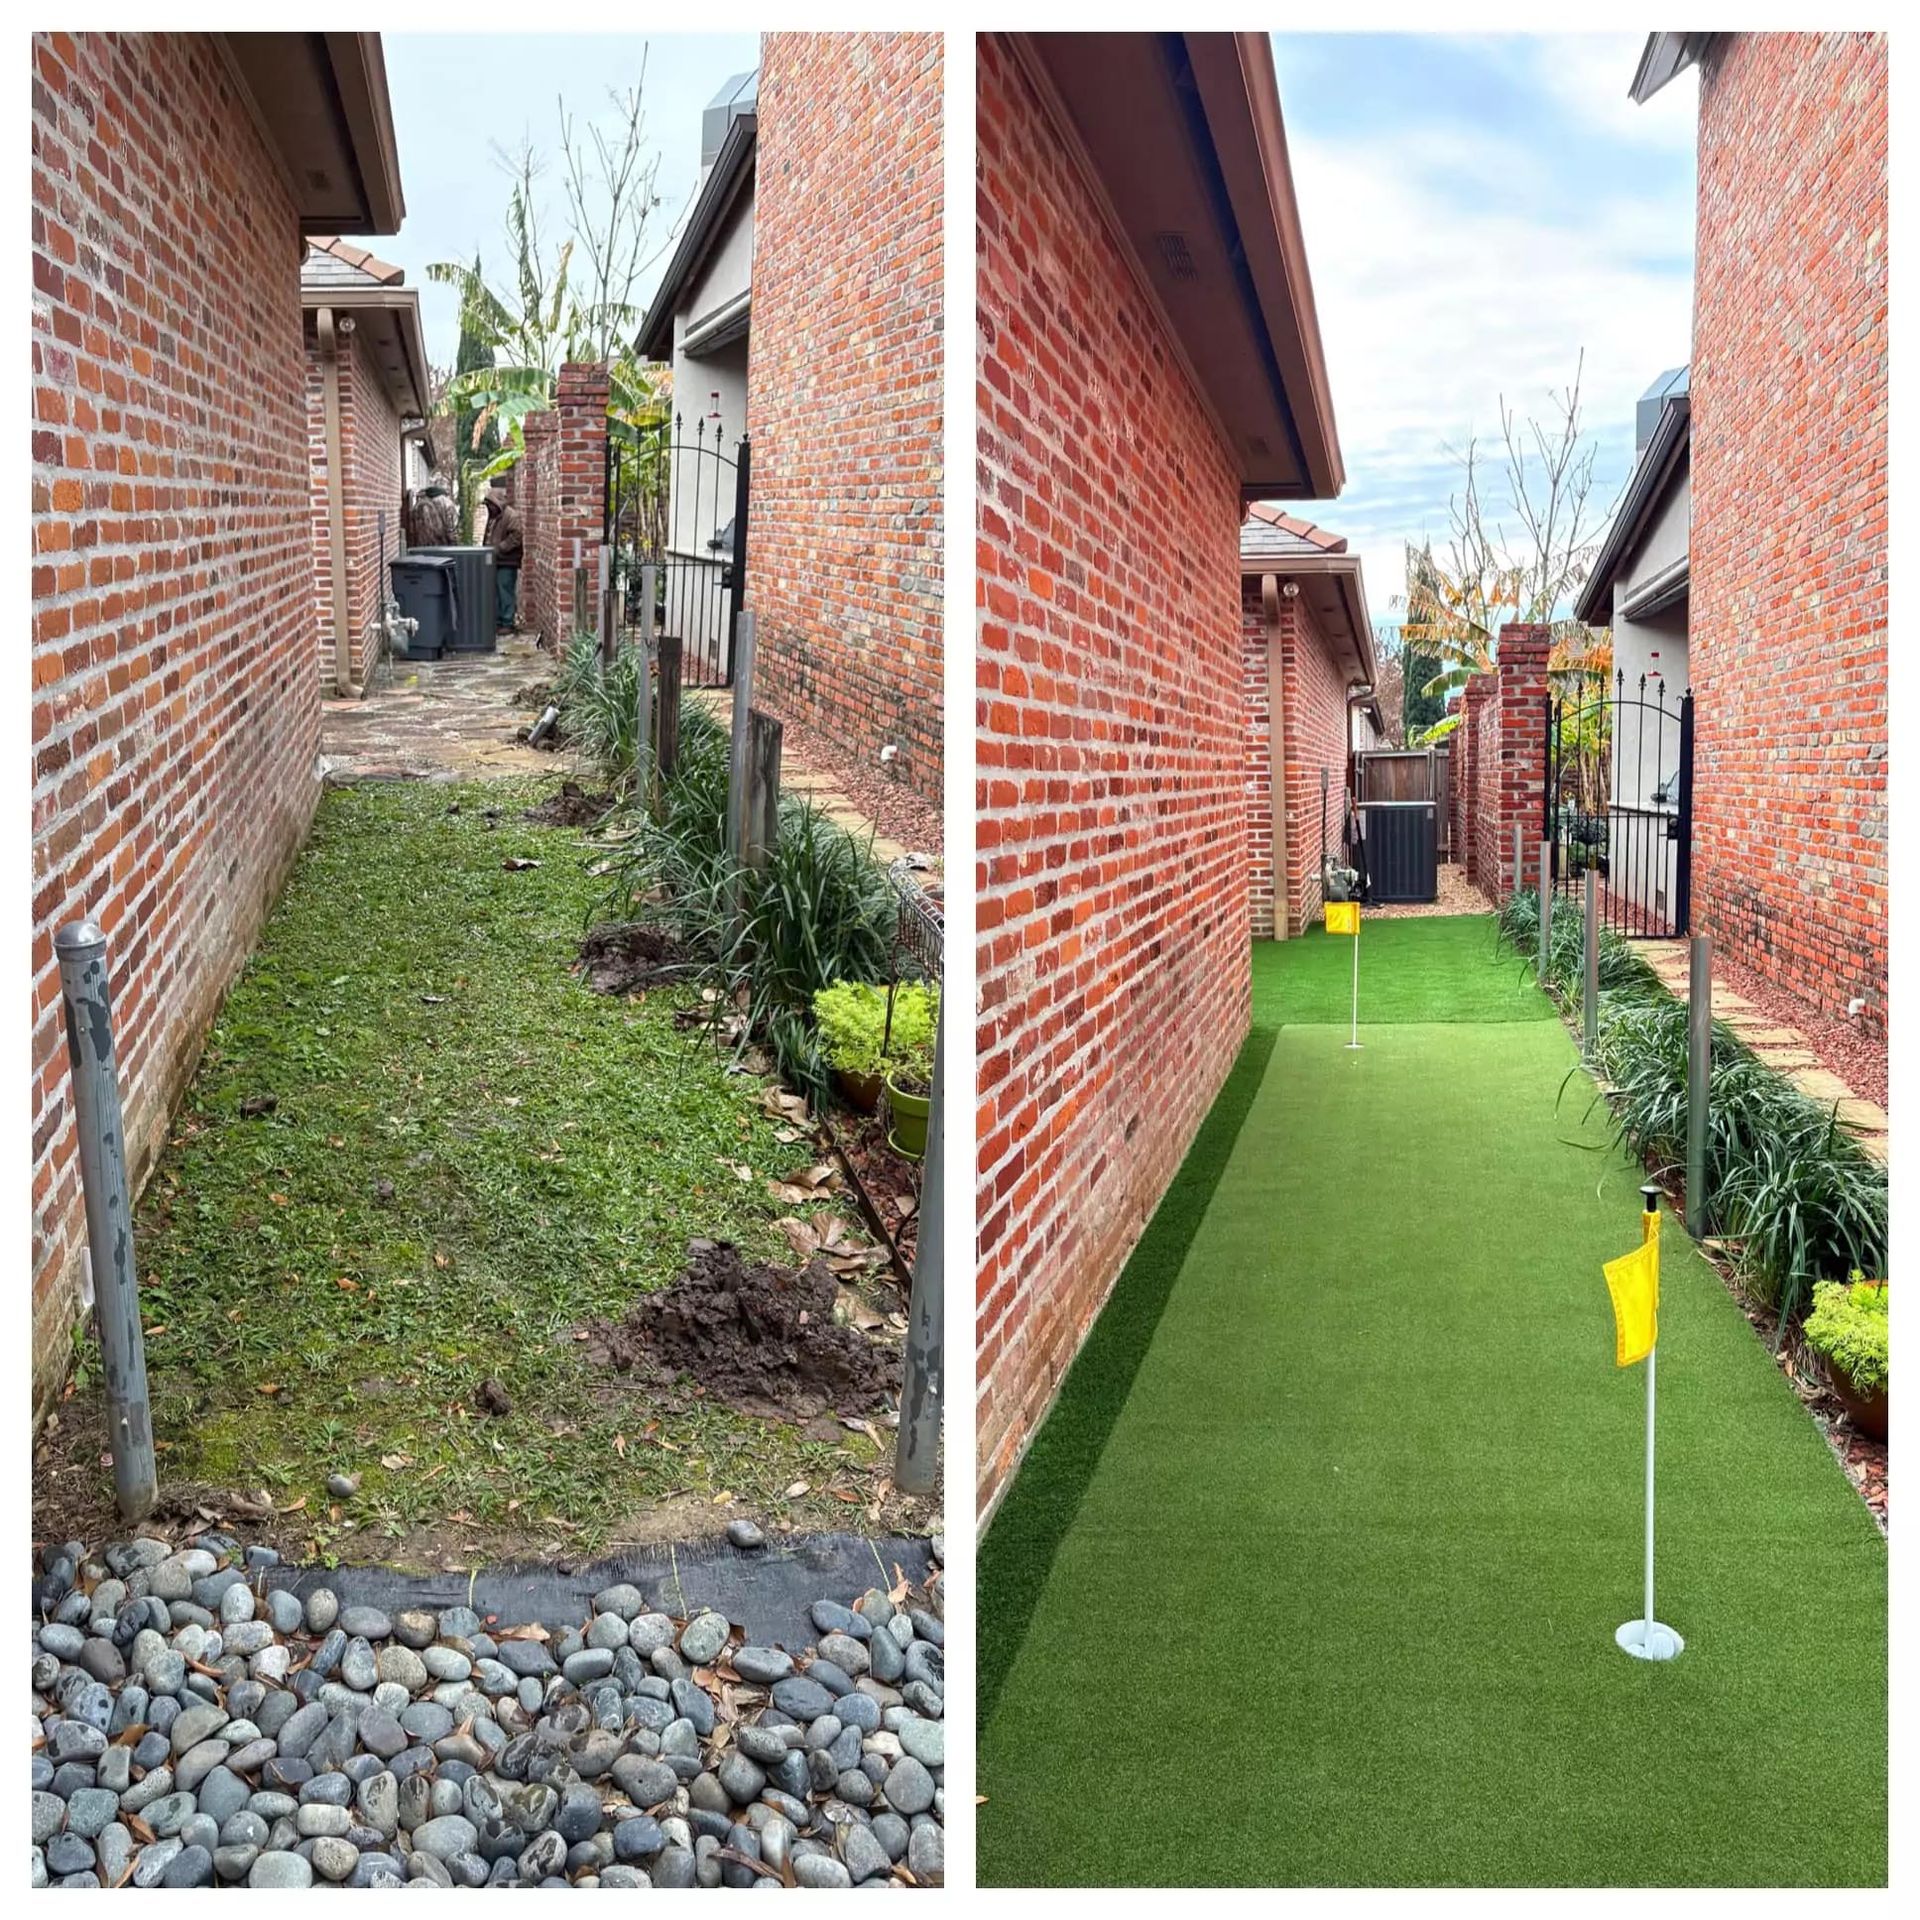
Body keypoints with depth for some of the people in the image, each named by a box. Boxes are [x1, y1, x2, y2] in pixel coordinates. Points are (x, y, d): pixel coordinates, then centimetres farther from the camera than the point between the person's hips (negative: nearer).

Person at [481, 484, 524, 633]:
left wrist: (500, 548, -19)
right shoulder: (493, 515, 18)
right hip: (495, 561, 9)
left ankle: (508, 623, -2)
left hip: (506, 562, -9)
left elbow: (516, 536, -22)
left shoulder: (511, 515, -13)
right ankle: (497, 622, 19)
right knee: (495, 593, 12)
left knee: (505, 592, -7)